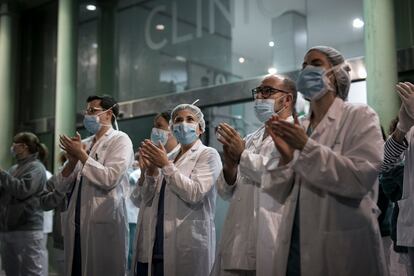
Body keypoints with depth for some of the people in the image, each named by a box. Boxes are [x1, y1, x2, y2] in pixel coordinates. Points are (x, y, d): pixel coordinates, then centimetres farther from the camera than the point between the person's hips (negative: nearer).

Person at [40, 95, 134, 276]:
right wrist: (72, 161, -6)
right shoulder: (82, 144, 16)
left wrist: (81, 154, -7)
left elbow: (110, 179, -17)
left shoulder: (120, 140, -1)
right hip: (75, 224, 6)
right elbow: (59, 187, 12)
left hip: (103, 224, -6)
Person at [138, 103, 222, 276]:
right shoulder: (169, 158, 15)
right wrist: (151, 170, -2)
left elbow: (195, 193, -17)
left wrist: (166, 166, -14)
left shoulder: (208, 154, -3)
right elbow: (149, 199, 13)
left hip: (190, 242, -6)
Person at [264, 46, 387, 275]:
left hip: (341, 246, -4)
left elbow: (361, 178, -16)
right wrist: (286, 157, -10)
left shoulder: (360, 116, -2)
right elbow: (283, 194, 7)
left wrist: (306, 147, -17)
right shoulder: (296, 128, 9)